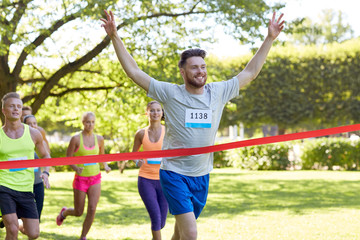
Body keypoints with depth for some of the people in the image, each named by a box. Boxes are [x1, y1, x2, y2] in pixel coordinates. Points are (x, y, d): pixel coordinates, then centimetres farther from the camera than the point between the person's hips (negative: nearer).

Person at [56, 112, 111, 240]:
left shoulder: (99, 139, 1)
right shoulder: (76, 139, -10)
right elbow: (68, 158, -6)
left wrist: (106, 166, -5)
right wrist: (76, 168, -25)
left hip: (95, 178, 3)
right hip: (81, 179, -3)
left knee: (92, 209, -13)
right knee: (78, 213, 7)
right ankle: (64, 212, 43)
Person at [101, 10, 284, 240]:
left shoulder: (218, 92, 3)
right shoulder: (170, 93, -7)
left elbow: (250, 73, 10)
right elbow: (134, 71, -7)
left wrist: (270, 39, 8)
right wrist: (115, 37, -13)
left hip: (201, 176, 4)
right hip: (174, 174, -4)